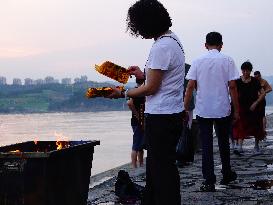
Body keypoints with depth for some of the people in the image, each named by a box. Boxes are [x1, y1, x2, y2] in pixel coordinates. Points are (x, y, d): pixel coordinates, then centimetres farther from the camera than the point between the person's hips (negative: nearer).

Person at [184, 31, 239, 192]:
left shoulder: (198, 61, 1)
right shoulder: (227, 60, -2)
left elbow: (190, 86, -4)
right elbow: (232, 86, -6)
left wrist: (186, 108, 3)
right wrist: (236, 110, 0)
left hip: (203, 110, 0)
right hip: (223, 109, 0)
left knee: (206, 145, 3)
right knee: (224, 143, 17)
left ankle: (209, 181, 0)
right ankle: (227, 175, 31)